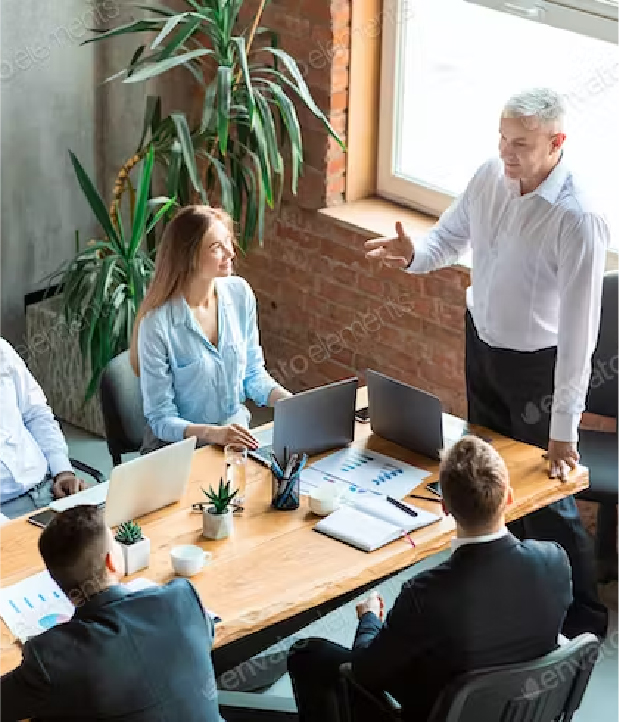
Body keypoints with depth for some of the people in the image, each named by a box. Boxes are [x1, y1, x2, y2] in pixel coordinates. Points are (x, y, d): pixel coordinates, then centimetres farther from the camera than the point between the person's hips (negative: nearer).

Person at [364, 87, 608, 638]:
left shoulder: (578, 221, -32)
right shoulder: (491, 175, -11)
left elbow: (578, 330, -29)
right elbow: (452, 235, 7)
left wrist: (564, 428, -27)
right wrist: (415, 256, -17)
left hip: (536, 364, -7)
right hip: (482, 340, 7)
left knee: (545, 496, 3)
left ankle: (583, 618, 22)